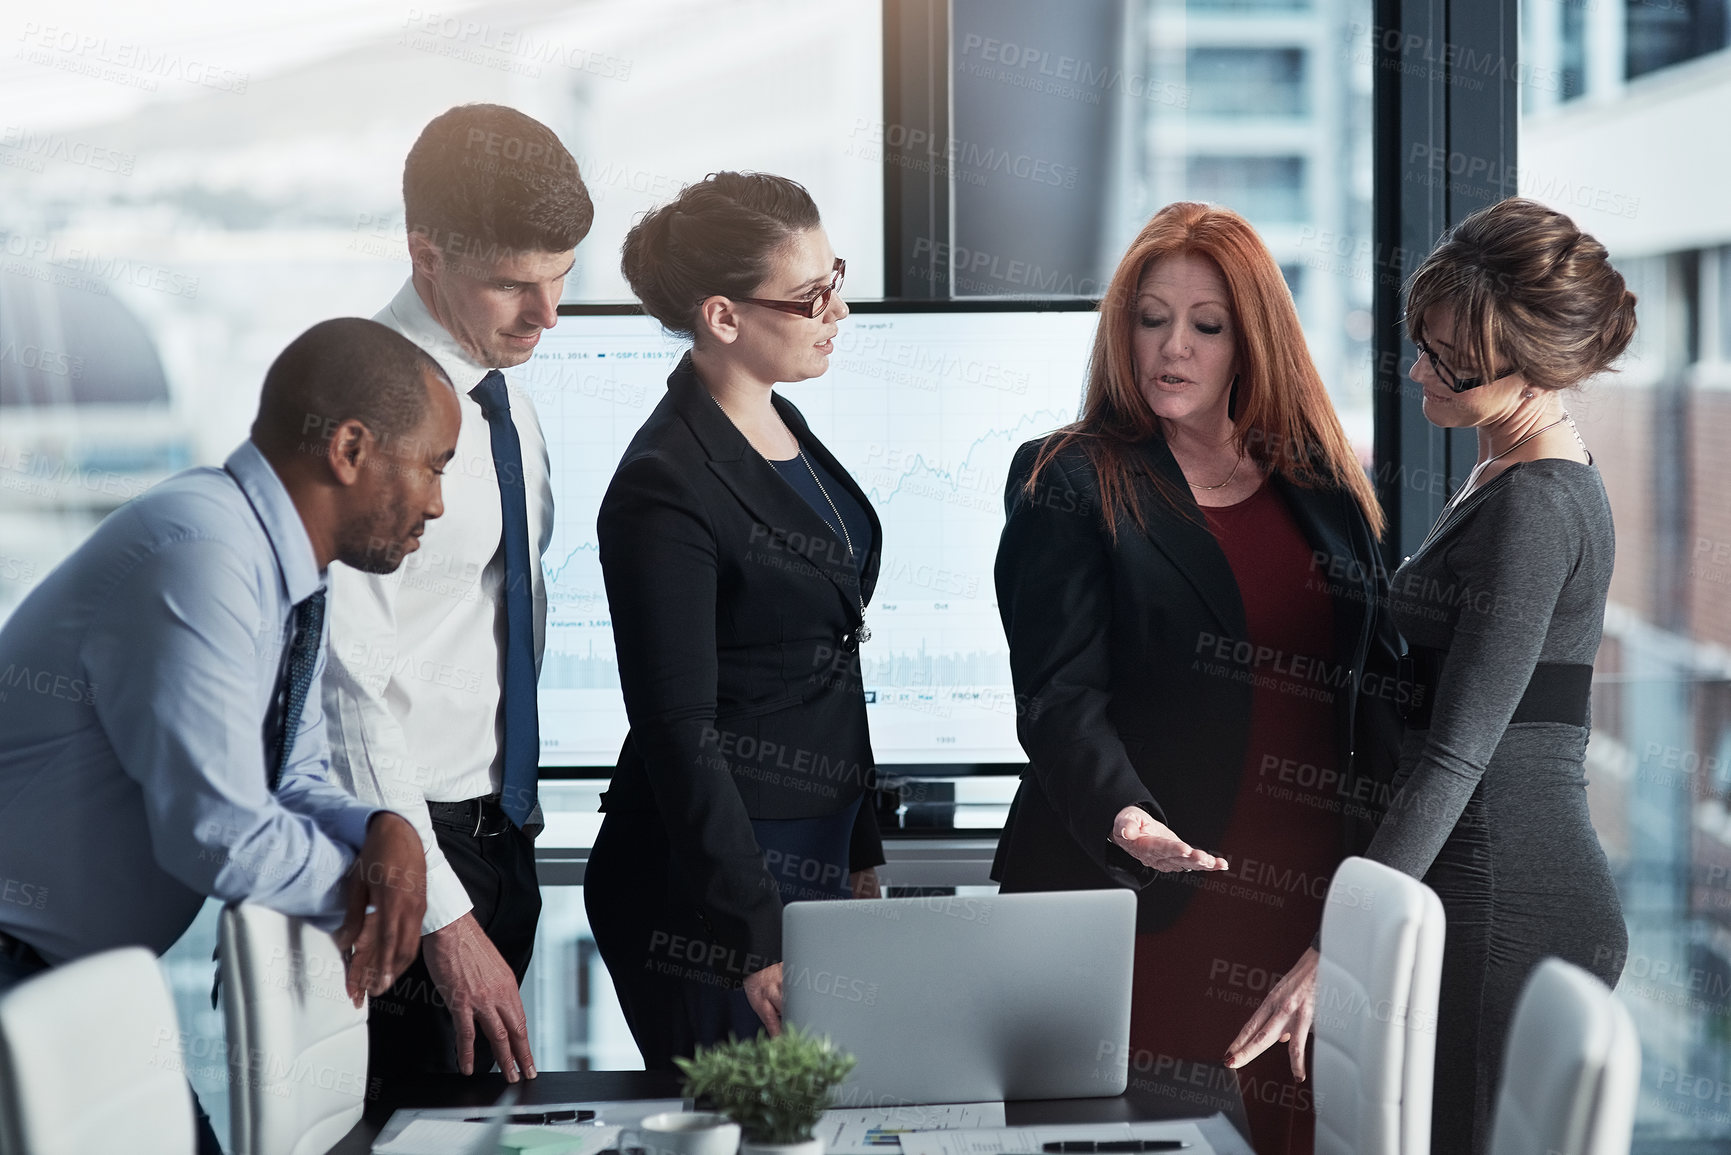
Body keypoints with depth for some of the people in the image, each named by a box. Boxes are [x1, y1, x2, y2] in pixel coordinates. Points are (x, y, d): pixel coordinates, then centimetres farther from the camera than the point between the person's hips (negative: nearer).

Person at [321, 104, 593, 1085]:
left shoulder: (505, 391, 7)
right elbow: (348, 688, -22)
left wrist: (519, 805, 19)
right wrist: (443, 913, -23)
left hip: (500, 828, 8)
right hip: (409, 836, -8)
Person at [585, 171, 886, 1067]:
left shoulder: (784, 431, 11)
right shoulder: (665, 487, -17)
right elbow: (679, 733, -19)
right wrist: (755, 938, -21)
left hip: (816, 859, 9)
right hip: (711, 886, -8)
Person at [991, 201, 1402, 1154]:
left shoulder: (1323, 486, 14)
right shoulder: (1068, 485, 0)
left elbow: (1375, 684, 15)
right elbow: (1060, 696, -9)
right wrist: (1121, 813, -28)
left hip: (1310, 896, 4)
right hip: (1143, 896, -4)